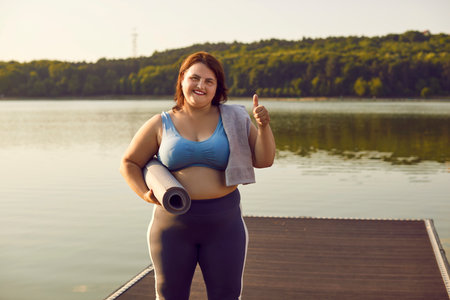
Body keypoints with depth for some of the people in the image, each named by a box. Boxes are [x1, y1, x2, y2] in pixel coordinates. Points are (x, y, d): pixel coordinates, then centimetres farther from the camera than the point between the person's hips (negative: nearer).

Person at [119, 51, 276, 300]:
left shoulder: (233, 119, 3)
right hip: (173, 224, 0)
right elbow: (129, 163, 10)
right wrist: (145, 194, -7)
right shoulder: (161, 125, 1)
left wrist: (263, 126, -14)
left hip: (223, 224, 0)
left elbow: (263, 160, 2)